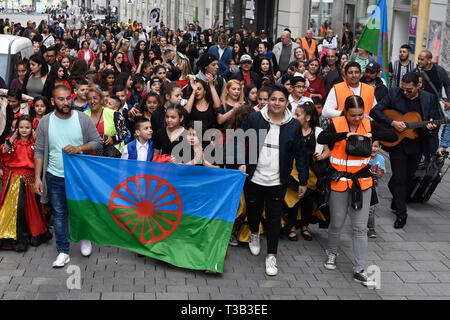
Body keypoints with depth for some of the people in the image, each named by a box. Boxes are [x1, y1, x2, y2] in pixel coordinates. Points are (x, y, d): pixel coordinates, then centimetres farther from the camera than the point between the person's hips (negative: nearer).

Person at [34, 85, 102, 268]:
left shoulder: (83, 119, -5)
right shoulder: (45, 122, -3)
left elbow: (97, 142, -2)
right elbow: (39, 151, 0)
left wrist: (78, 148, -19)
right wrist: (37, 177, -6)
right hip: (55, 177, 1)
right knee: (59, 214, 7)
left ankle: (85, 238, 38)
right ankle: (63, 252, 17)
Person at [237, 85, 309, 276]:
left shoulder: (294, 126, 0)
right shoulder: (254, 119, -3)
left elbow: (300, 154, 4)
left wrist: (303, 181, 4)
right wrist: (241, 162, -10)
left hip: (277, 181, 0)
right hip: (254, 177, 1)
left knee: (274, 217, 3)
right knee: (253, 210, 16)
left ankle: (271, 256, 13)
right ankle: (254, 234, 49)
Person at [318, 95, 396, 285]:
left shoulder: (369, 125, 0)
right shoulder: (337, 124, -8)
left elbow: (393, 136, -8)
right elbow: (321, 139, -27)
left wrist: (372, 135, -21)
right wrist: (345, 134, -34)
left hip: (362, 182, 2)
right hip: (340, 182, -2)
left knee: (360, 228, 3)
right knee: (337, 223, 13)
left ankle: (359, 270, 9)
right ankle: (332, 252, 40)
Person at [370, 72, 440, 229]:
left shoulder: (429, 98, -4)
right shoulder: (393, 94, -8)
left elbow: (436, 121, 1)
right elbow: (375, 111, -10)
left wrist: (432, 127, -23)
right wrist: (393, 123, -21)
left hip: (417, 145, 2)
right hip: (397, 143, -2)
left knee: (408, 177, 15)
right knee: (399, 177, -4)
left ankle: (396, 204, 38)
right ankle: (401, 213, 5)